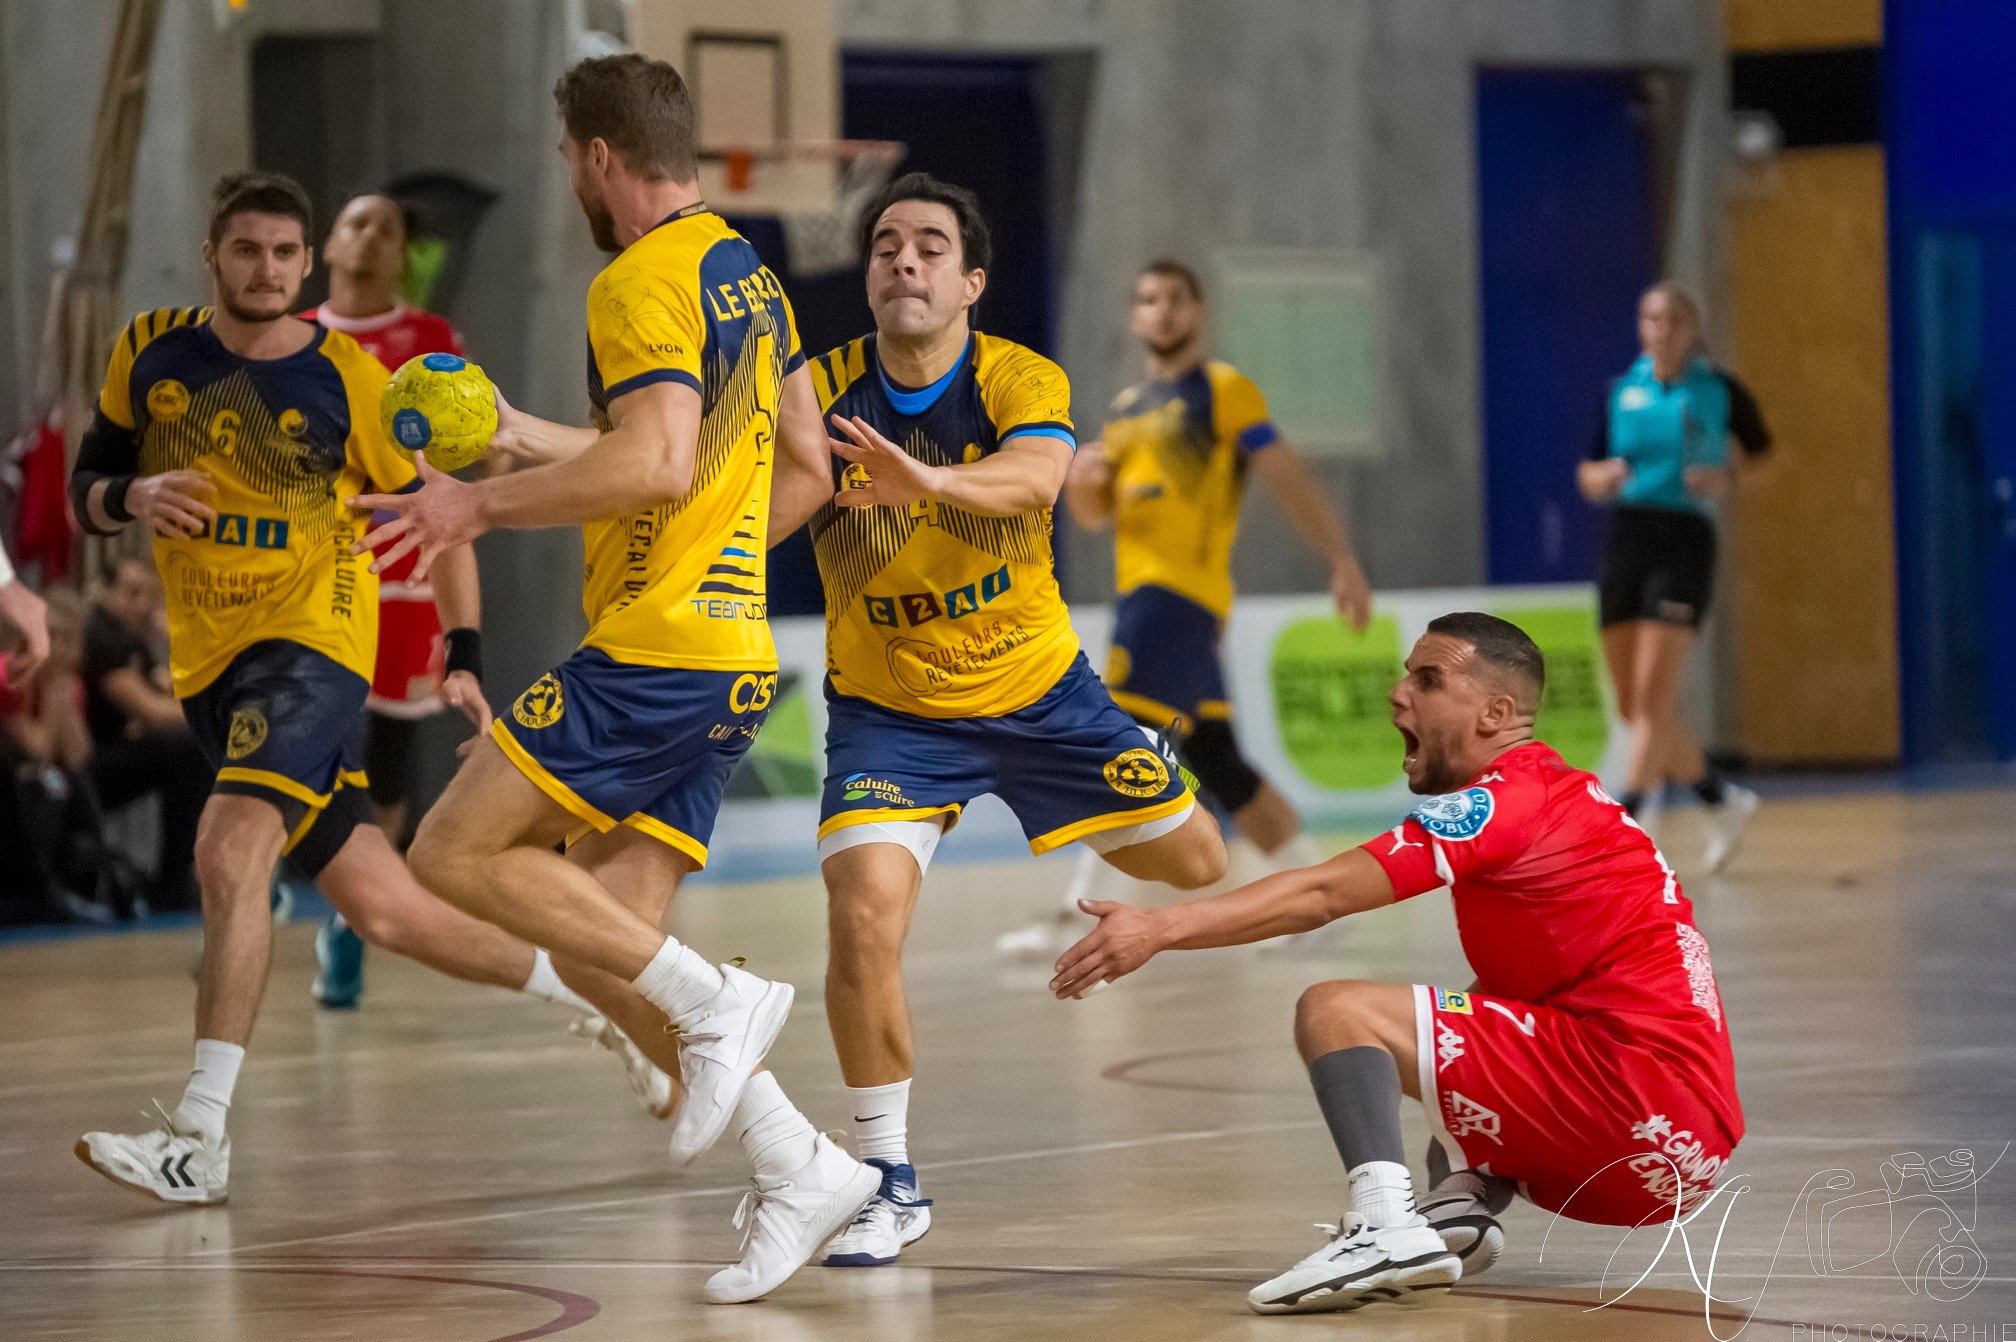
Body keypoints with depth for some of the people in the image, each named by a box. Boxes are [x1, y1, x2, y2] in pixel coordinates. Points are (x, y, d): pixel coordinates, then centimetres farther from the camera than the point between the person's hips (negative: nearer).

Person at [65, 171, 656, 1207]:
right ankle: (601, 995, 27)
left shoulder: (347, 380, -5)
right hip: (209, 664, 5)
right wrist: (130, 499, -11)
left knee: (229, 852, -27)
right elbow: (84, 491, 13)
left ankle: (200, 1140, -28)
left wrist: (464, 660, -5)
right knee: (381, 909, 7)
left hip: (312, 645, -5)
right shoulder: (150, 353, 4)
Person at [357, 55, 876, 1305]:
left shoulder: (645, 283, -12)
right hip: (734, 656, 9)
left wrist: (483, 503, -15)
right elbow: (806, 471, 24)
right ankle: (797, 1168, 0)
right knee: (605, 950, 7)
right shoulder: (749, 273, 18)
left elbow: (656, 465, -25)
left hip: (653, 645, -9)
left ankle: (717, 1003, -11)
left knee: (460, 851, -6)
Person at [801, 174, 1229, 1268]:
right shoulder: (817, 394, -12)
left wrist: (927, 479, -58)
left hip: (1038, 686, 1)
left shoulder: (1025, 381, -15)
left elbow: (1032, 479, -37)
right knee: (863, 922, -21)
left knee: (1199, 866, 9)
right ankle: (889, 1181, -5)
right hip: (887, 707, -1)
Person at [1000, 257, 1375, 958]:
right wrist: (1081, 484, 0)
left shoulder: (1223, 390, -2)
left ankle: (1074, 921, -22)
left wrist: (1342, 563, -15)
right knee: (1218, 764, 12)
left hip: (1182, 591, -8)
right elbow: (1098, 515, 24)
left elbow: (1289, 481, -7)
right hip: (1138, 591, 8)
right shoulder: (1127, 408, 20)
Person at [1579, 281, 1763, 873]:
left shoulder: (1719, 391, 1)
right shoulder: (1622, 391, 10)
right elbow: (1589, 478, 14)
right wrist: (1603, 476, -9)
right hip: (1626, 537, 5)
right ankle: (1723, 799, 29)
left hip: (1685, 541, -5)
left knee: (1652, 697, -16)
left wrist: (1727, 479, -10)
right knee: (1634, 707, 7)